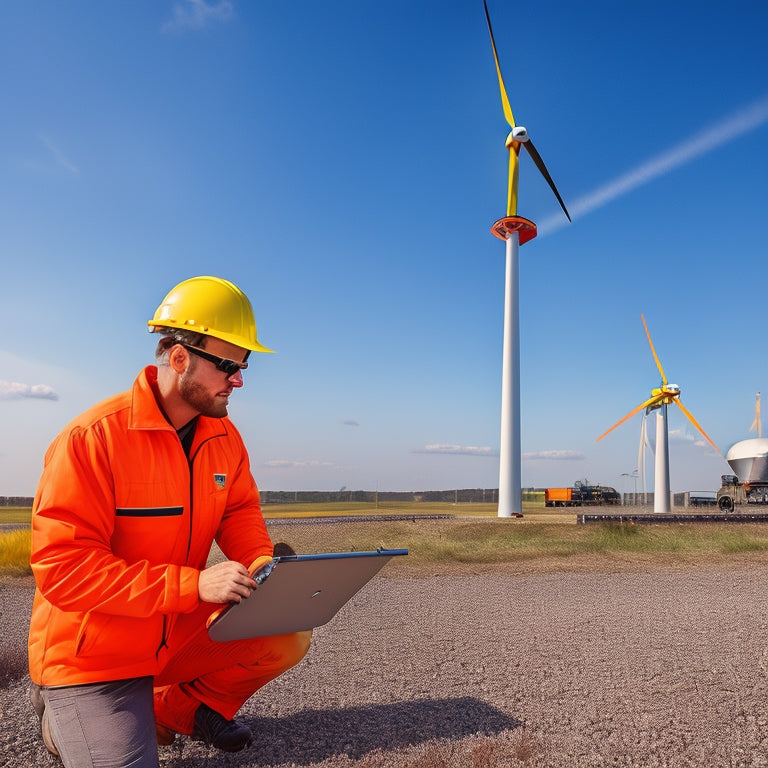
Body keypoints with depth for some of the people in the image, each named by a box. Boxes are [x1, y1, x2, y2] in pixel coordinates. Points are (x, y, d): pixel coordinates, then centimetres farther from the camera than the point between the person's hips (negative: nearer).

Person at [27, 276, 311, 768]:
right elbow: (62, 568, -25)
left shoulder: (225, 436, -3)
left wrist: (263, 564, -17)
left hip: (180, 635, 6)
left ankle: (181, 707, 15)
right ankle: (69, 714, 16)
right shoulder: (93, 437, -23)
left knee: (288, 638, -7)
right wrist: (193, 584, -33)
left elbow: (240, 511, 5)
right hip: (92, 657, -5)